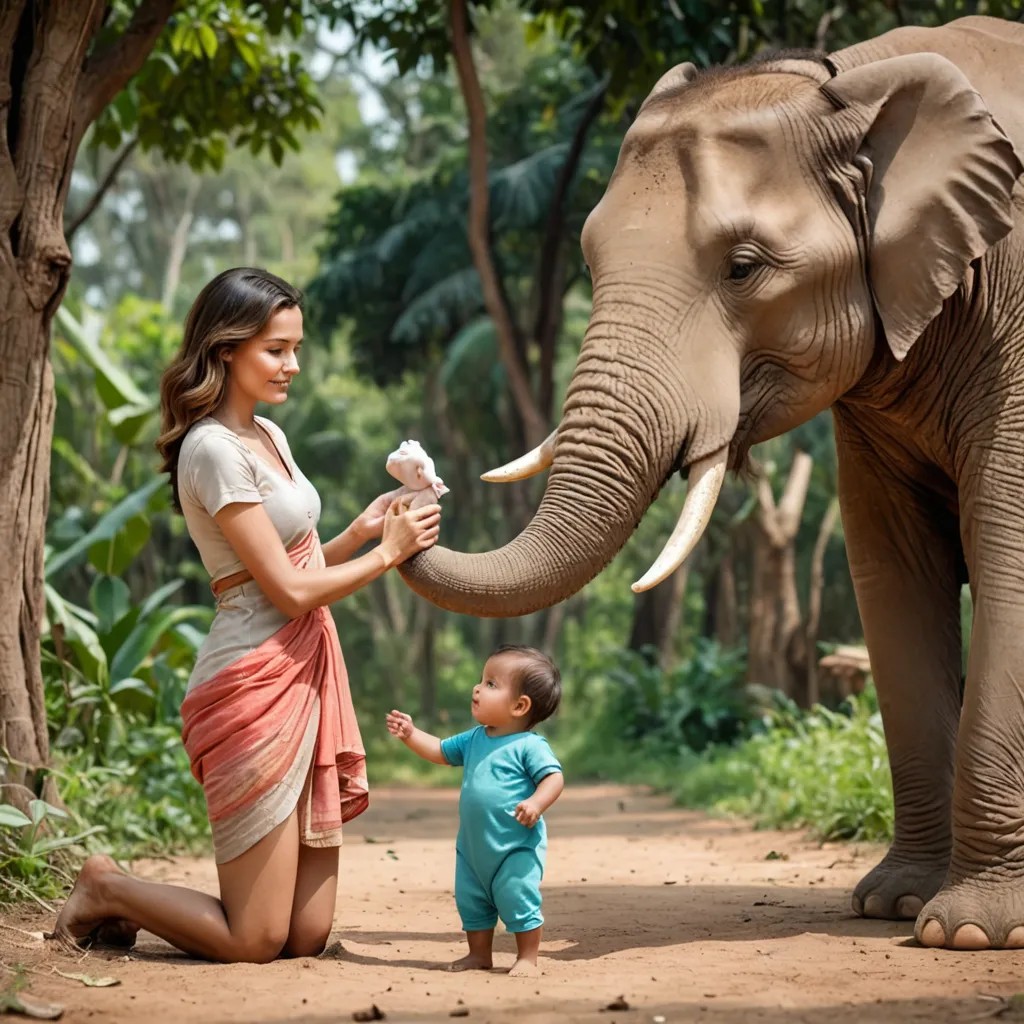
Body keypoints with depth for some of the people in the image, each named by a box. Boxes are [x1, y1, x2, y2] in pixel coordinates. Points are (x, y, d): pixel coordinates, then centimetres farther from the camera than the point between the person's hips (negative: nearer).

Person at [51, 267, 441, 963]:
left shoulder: (269, 436, 15)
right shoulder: (213, 448, -13)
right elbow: (287, 590, -14)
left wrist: (360, 532, 4)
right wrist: (386, 553, -5)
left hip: (308, 674, 9)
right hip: (256, 683, -9)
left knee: (308, 936, 8)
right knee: (256, 943, -5)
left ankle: (122, 897, 21)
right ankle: (107, 892, 15)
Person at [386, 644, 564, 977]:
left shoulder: (529, 746, -13)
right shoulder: (474, 739, 9)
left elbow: (553, 777, -20)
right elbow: (440, 751, 22)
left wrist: (536, 803, -37)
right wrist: (411, 734, 10)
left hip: (517, 847, -8)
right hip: (474, 845, 8)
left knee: (517, 899, -8)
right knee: (470, 900, 13)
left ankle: (527, 958, 5)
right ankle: (479, 955, 26)